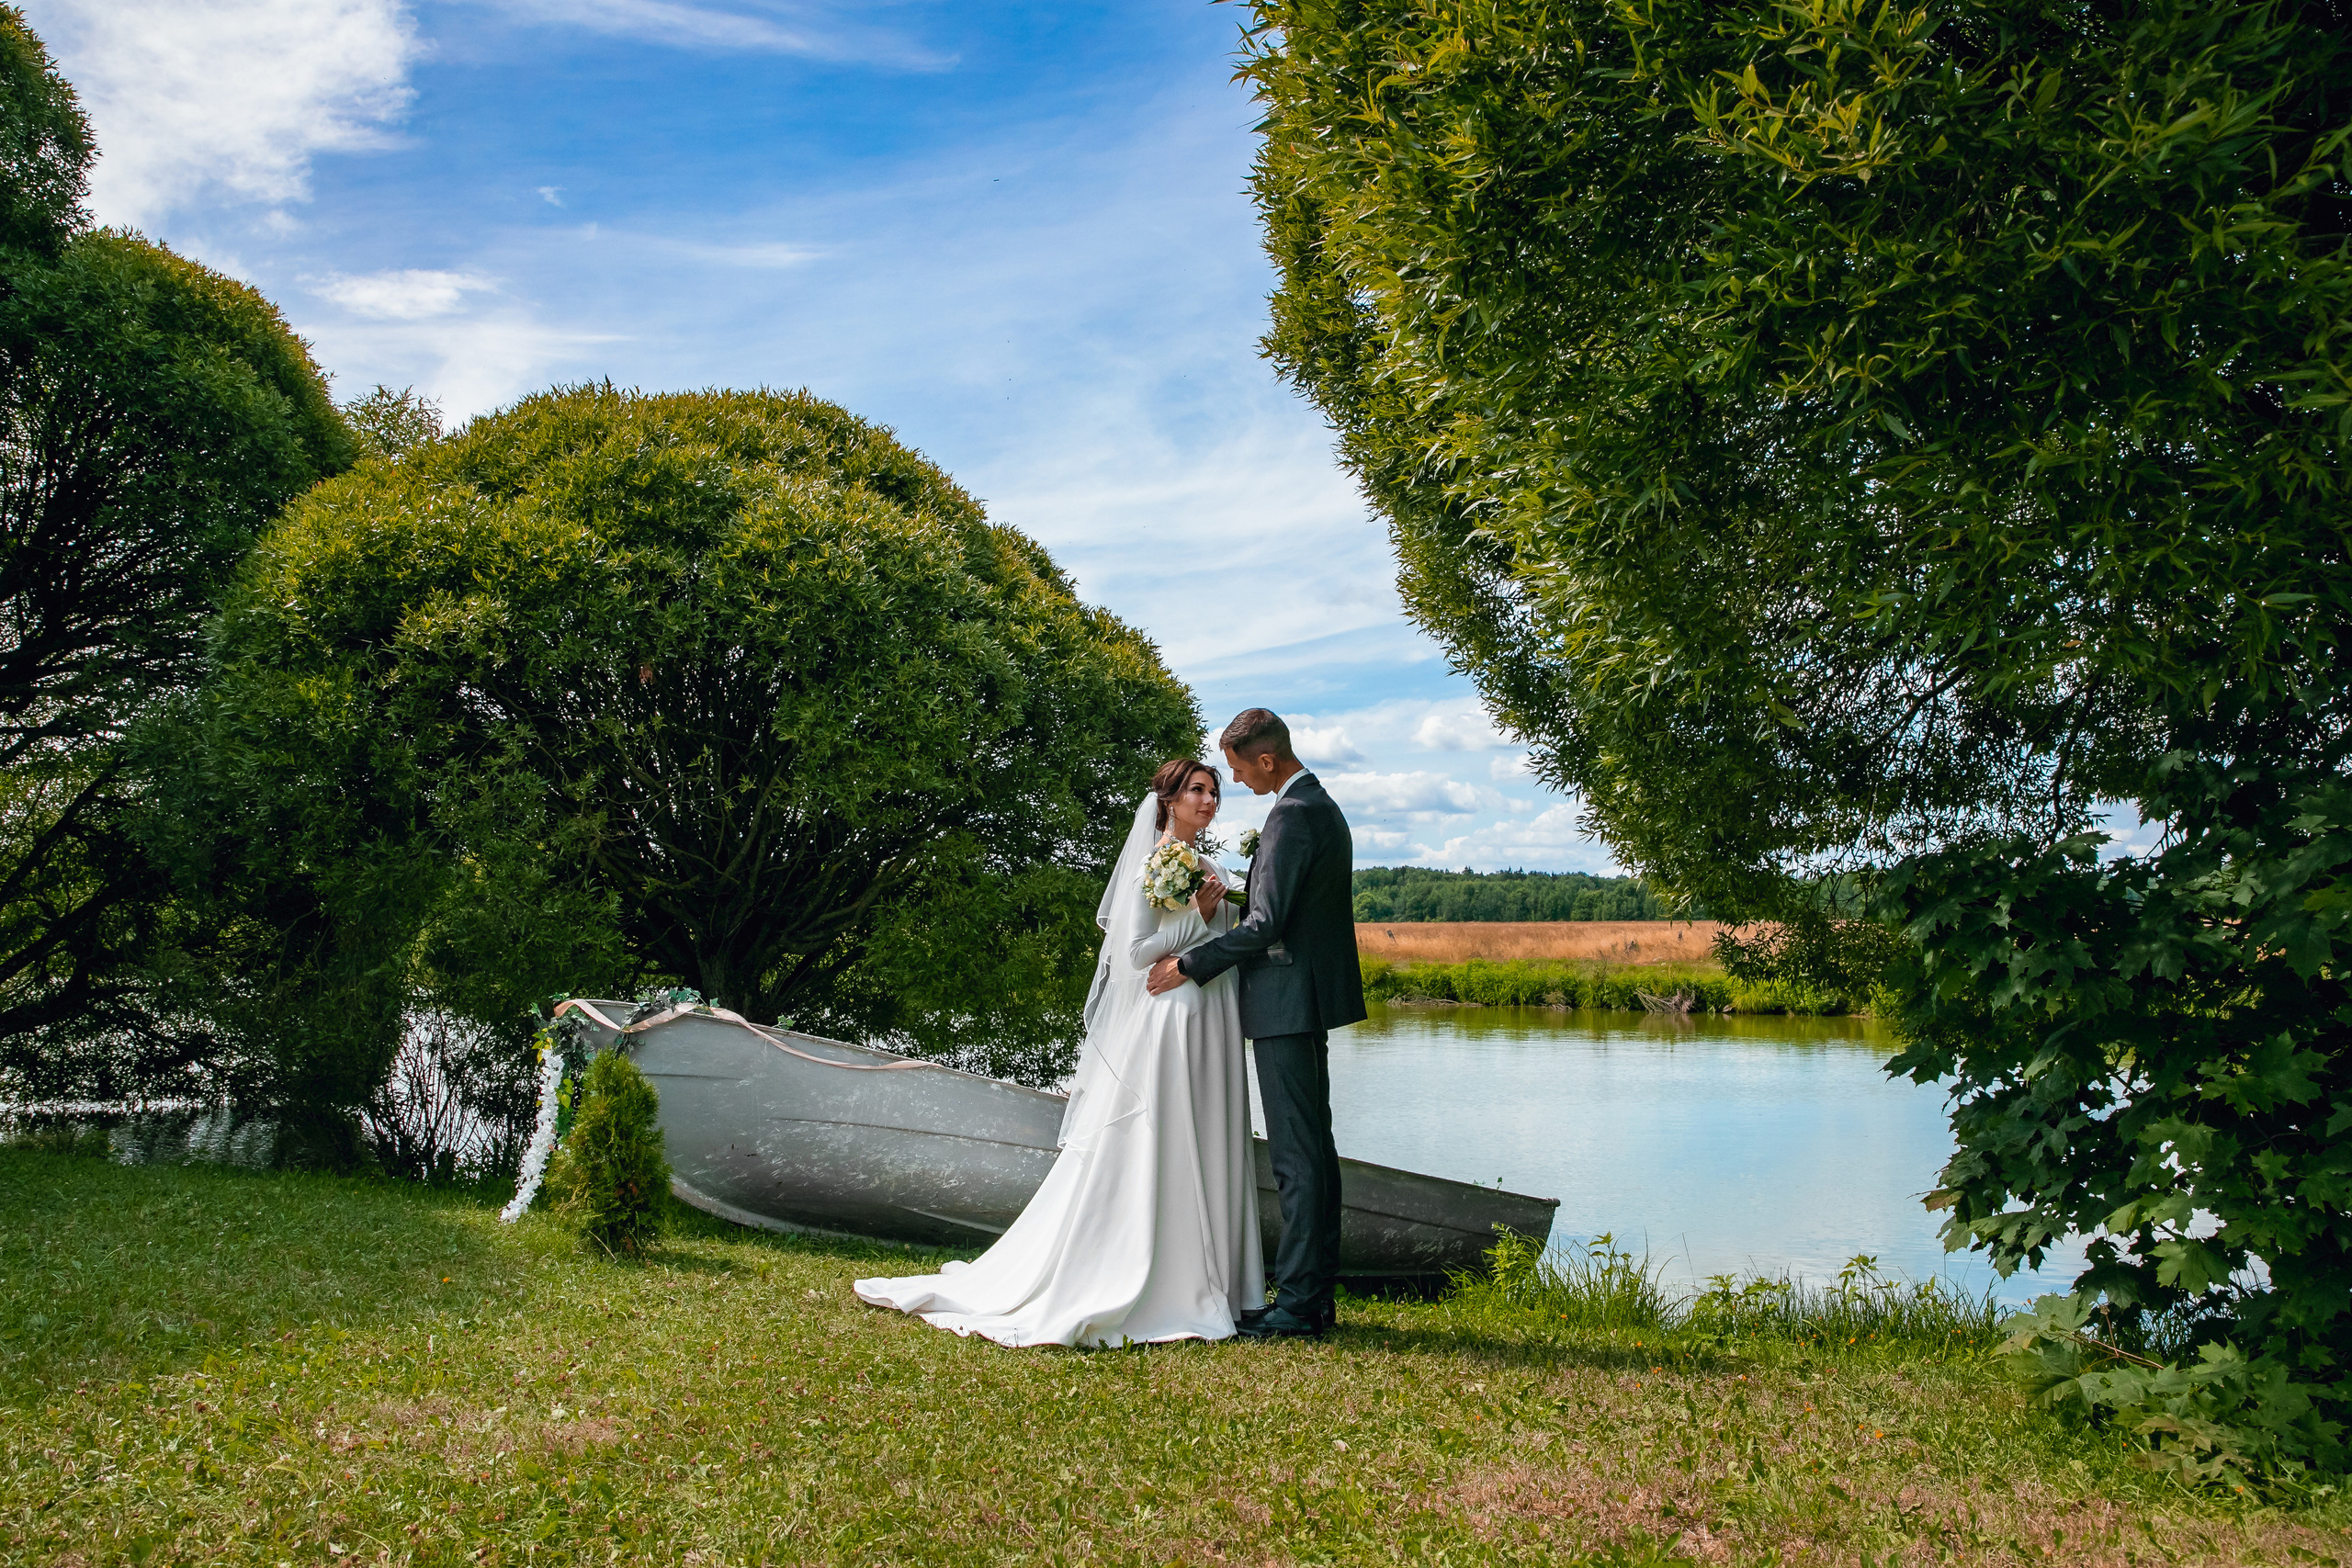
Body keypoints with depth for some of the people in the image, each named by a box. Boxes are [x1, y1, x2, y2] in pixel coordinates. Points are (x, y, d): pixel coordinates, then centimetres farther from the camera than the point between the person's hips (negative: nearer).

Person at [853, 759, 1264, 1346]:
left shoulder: (1209, 870, 16)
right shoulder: (1151, 862, -8)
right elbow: (1137, 950, -14)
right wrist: (1199, 916, -14)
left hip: (1210, 1033, 8)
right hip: (1164, 1027, -8)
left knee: (1204, 1159, 9)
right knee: (1148, 1157, -5)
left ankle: (1199, 1284, 15)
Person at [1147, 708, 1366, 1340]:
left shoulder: (1292, 815, -16)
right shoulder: (1323, 806, 17)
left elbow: (1266, 923, -20)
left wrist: (1189, 965, -13)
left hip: (1288, 1002, -11)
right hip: (1312, 999, 11)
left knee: (1296, 1154, -7)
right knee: (1313, 1147, 12)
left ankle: (1296, 1305, -3)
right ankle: (1318, 1295, 18)